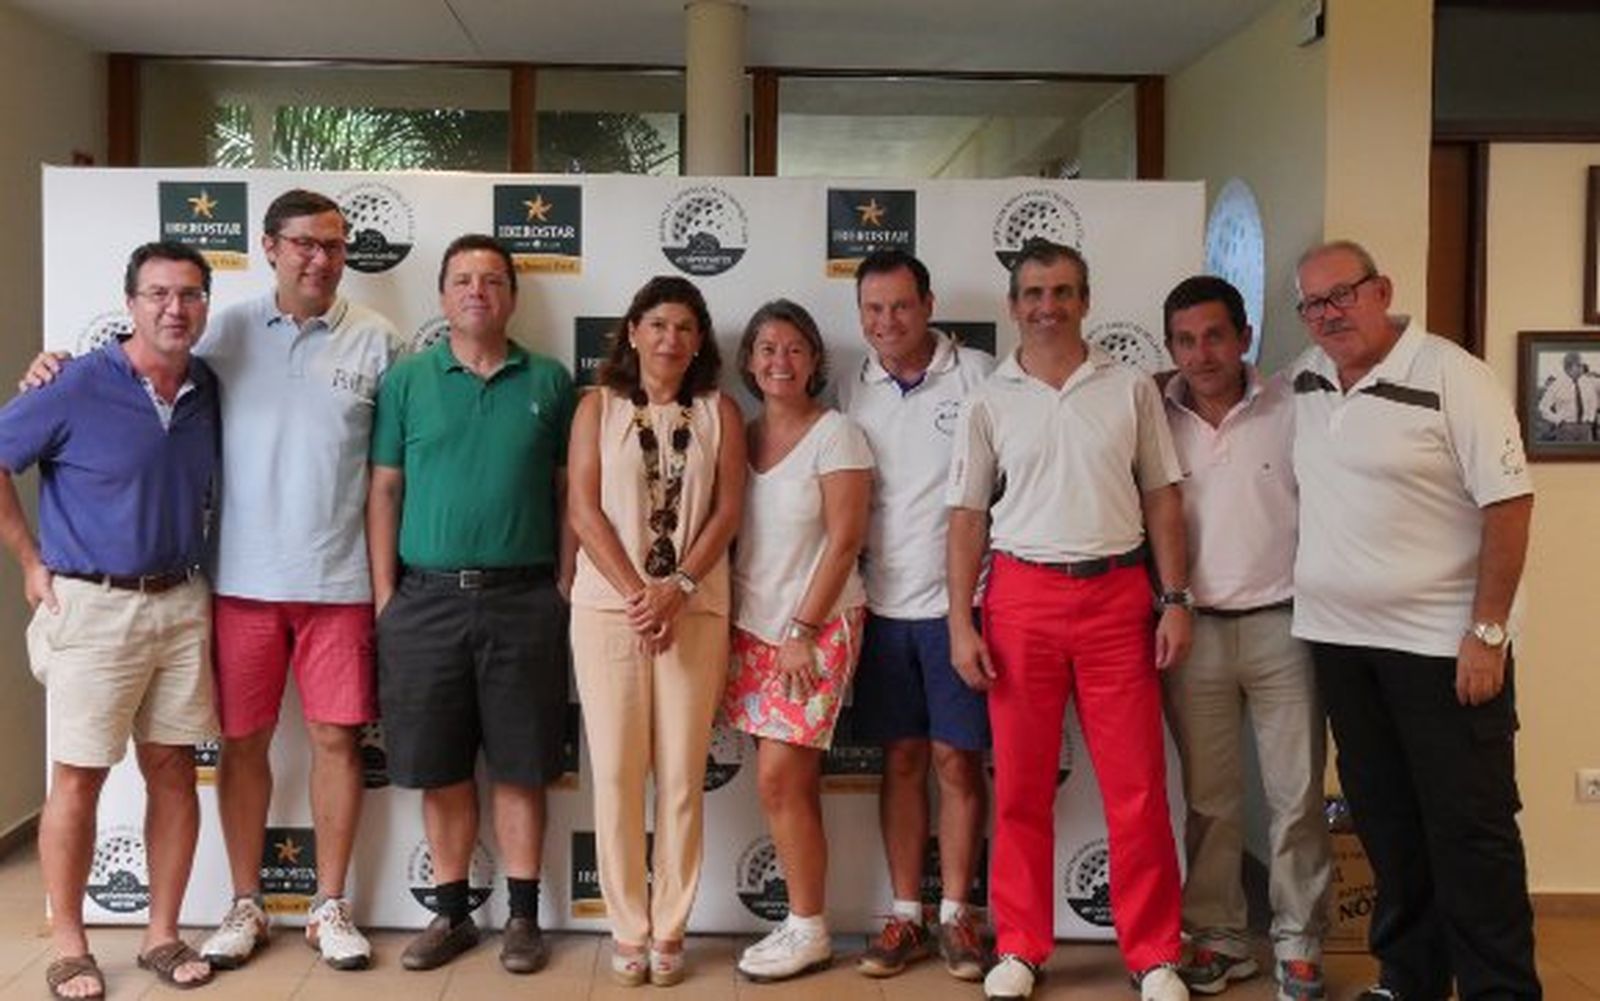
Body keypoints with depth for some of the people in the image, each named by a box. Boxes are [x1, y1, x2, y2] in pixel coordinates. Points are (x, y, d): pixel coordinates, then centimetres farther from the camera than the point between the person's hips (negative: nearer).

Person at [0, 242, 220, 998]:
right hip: (93, 607, -5)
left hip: (182, 604, 5)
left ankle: (162, 934, 21)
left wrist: (197, 579, 11)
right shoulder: (78, 388, -10)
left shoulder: (207, 390, 6)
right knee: (79, 777, 2)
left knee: (174, 769, 8)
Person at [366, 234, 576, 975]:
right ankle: (452, 913, 22)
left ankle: (523, 915, 18)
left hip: (523, 599, 0)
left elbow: (569, 493, 6)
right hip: (427, 597, 1)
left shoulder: (550, 382, 5)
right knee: (440, 768, 8)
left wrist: (566, 586, 0)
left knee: (519, 767, 6)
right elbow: (385, 491, 5)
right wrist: (384, 596, -1)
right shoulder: (406, 380, 5)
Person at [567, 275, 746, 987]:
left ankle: (669, 928, 11)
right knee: (616, 771, 1)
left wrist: (677, 588, -11)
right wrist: (635, 592, -11)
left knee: (682, 774, 1)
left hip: (695, 608, 0)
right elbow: (584, 510, -1)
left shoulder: (719, 412, 9)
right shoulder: (599, 406, 7)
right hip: (608, 605, 0)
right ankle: (628, 929, 11)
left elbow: (726, 511, 1)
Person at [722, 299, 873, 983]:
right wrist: (729, 628, 4)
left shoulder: (836, 433, -6)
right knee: (794, 785, 7)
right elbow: (726, 530, 11)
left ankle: (808, 931, 6)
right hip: (754, 625, 5)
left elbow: (843, 541, -10)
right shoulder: (741, 436, 10)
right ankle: (804, 924, 16)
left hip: (817, 626, -5)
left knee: (778, 779, -7)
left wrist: (802, 631, -12)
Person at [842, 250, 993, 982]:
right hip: (884, 605, 3)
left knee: (958, 759, 3)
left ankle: (955, 915, 16)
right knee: (902, 759, 10)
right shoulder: (851, 391, 7)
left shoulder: (978, 377, -4)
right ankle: (906, 914, 20)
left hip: (957, 601, -3)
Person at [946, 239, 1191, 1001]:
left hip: (1118, 595, 0)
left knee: (1138, 785, 2)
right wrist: (960, 626, -2)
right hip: (1023, 596, 0)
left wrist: (1175, 600, 1)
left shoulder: (1131, 389, 6)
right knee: (1021, 785, 6)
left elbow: (1162, 499, 8)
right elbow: (967, 518, 4)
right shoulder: (988, 403, 5)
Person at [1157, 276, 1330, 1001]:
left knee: (1296, 796, 5)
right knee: (1209, 798, 10)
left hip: (1282, 623, -1)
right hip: (1193, 631, 1)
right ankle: (1218, 938, 22)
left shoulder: (1290, 406, -1)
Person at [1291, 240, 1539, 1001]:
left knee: (1470, 830, 1)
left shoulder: (1451, 375, -11)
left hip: (1440, 642, -6)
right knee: (1385, 823, 14)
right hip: (1336, 638, 6)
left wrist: (1487, 632, -16)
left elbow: (1508, 504, -13)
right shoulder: (1304, 381, 7)